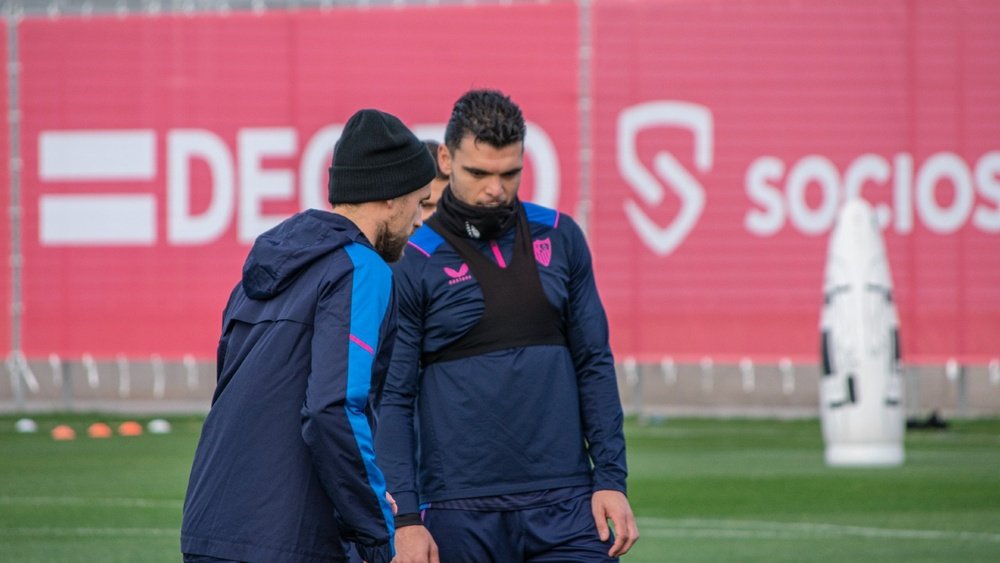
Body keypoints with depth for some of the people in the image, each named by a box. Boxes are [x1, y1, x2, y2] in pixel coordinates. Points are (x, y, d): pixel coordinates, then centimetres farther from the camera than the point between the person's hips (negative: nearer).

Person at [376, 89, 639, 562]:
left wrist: (611, 479, 3)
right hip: (459, 515, -2)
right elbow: (393, 400, -3)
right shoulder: (411, 265, -2)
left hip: (564, 505, 2)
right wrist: (405, 518, -11)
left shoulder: (560, 239, 8)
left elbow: (594, 364, 11)